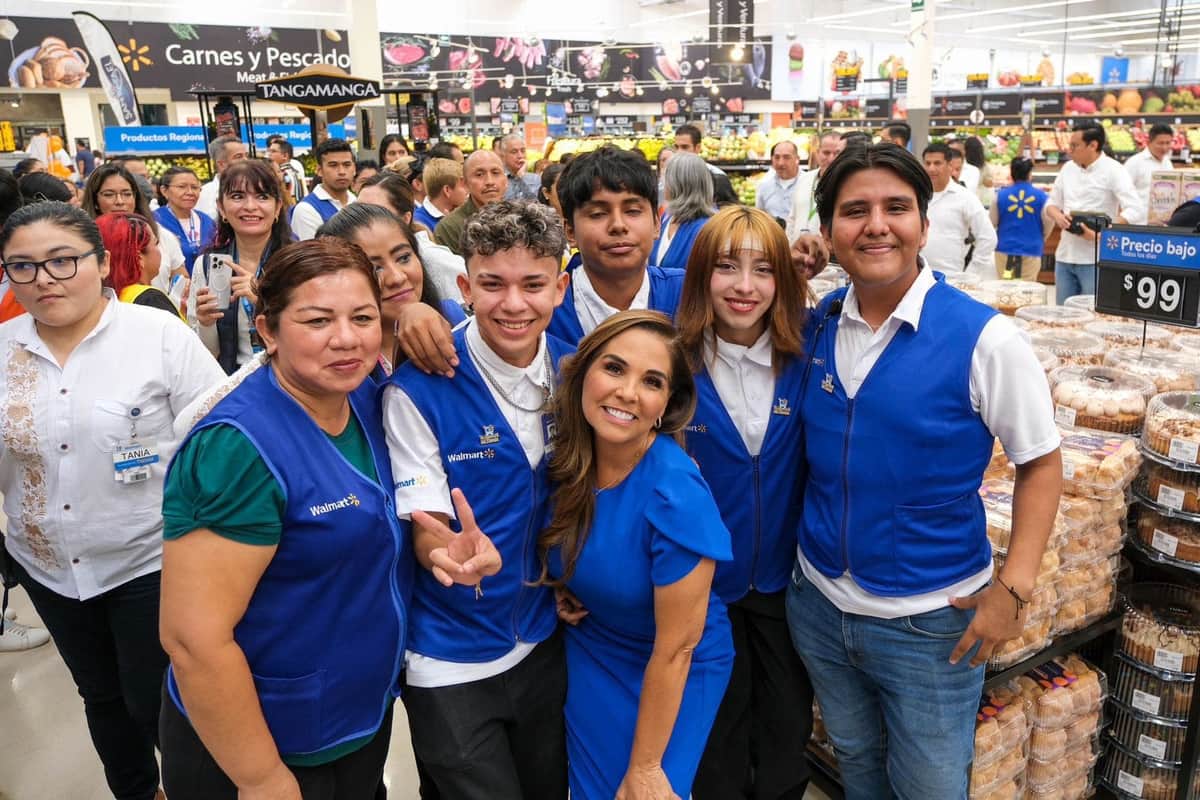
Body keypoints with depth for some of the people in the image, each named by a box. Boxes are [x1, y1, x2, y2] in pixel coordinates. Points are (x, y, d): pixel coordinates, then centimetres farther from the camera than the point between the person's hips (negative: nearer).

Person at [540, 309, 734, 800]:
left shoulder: (676, 496, -32)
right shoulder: (566, 457, -16)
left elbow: (674, 651, -23)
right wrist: (559, 584, -9)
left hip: (672, 680, -5)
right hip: (588, 660, 5)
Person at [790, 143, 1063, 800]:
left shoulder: (984, 339, -16)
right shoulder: (815, 326, -3)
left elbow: (1040, 462, -9)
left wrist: (1013, 588, -14)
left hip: (930, 622, -4)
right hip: (818, 603, 4)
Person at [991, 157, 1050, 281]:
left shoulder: (1001, 194, -4)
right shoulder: (1041, 196, -6)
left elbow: (992, 222, 3)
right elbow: (1048, 223, 0)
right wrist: (1040, 240, 20)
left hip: (1005, 249, 1)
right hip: (1031, 251, -1)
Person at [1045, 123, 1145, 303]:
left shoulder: (1113, 171, -8)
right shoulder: (1068, 168, 10)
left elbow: (1136, 211, -15)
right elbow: (1051, 203, 17)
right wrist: (1057, 216, -6)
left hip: (1095, 260, -6)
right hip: (1064, 255, 6)